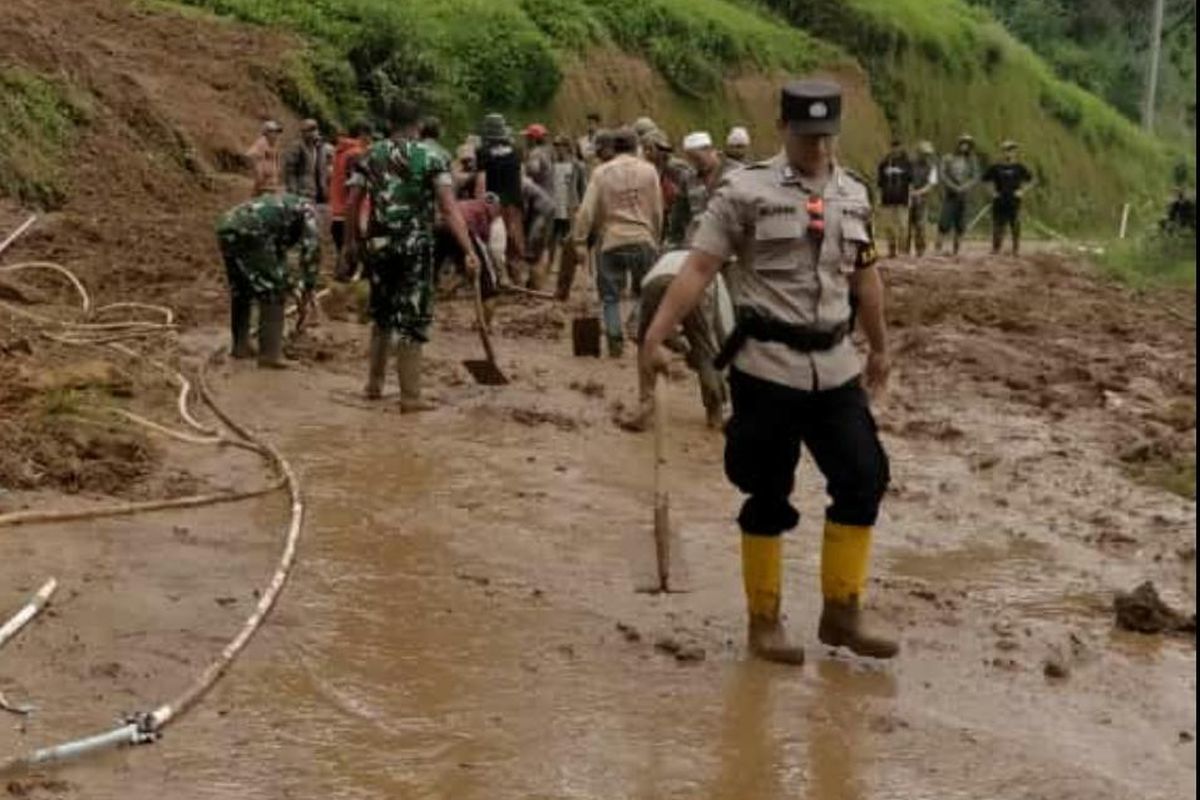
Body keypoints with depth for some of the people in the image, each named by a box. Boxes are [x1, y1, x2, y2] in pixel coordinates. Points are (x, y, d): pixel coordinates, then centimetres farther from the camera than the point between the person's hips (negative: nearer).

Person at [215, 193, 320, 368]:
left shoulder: (280, 207, 40)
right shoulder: (306, 210, 20)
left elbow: (278, 251, 48)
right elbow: (311, 246, 6)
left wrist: (286, 279, 55)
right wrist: (309, 285, 11)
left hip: (226, 228, 8)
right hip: (250, 230, -8)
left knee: (240, 291, 24)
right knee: (273, 292, 1)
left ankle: (240, 345, 32)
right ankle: (270, 353, -2)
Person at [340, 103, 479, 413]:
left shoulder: (369, 157, 4)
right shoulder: (431, 158, -5)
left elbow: (352, 205, 4)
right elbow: (449, 209, -13)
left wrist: (350, 242, 18)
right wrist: (469, 251, -15)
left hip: (378, 245, 4)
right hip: (416, 246, -4)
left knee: (382, 314, 21)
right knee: (413, 318, 2)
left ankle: (375, 384, 28)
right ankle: (410, 396, 1)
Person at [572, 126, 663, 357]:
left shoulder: (601, 172, -1)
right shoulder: (648, 171, 2)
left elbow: (587, 210, -7)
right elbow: (657, 211, 5)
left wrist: (579, 242, -3)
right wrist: (656, 239, 16)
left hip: (611, 242, -1)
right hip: (643, 240, 1)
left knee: (611, 295, 8)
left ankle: (615, 341, 3)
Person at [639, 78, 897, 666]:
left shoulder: (854, 194, 10)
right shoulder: (746, 191, -7)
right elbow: (698, 269, -11)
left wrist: (880, 348, 29)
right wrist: (655, 337, -18)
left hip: (835, 367, 5)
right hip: (767, 366, -5)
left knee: (863, 482, 4)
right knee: (768, 496, 3)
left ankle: (841, 612, 19)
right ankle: (764, 623, 17)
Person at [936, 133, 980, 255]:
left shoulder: (972, 161, 7)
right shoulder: (948, 159, 2)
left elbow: (976, 177, 1)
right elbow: (943, 175, -4)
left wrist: (964, 188, -15)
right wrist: (954, 187, -15)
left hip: (963, 196, 2)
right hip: (949, 195, -2)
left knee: (960, 225, 1)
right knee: (945, 222, -11)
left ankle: (956, 250, 5)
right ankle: (938, 248, -7)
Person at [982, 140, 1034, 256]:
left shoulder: (1019, 168, 3)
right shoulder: (996, 168, 4)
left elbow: (1030, 180, 11)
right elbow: (986, 180, 15)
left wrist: (1022, 191, 0)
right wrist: (992, 191, 5)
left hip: (1014, 202, -1)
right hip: (999, 202, 1)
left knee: (1015, 227, -1)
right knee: (998, 227, 1)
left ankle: (1016, 250, 6)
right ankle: (995, 250, 7)